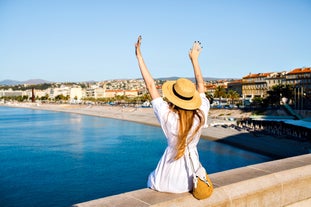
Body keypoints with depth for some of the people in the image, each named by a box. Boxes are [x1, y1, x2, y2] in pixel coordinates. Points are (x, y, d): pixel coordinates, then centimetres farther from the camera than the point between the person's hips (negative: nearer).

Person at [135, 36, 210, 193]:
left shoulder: (168, 117, -25)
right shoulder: (201, 115, -17)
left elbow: (150, 85, -17)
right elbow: (200, 85, 0)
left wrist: (139, 54, -11)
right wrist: (194, 59, 12)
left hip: (170, 181, -3)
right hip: (191, 180, 4)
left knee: (152, 179, 31)